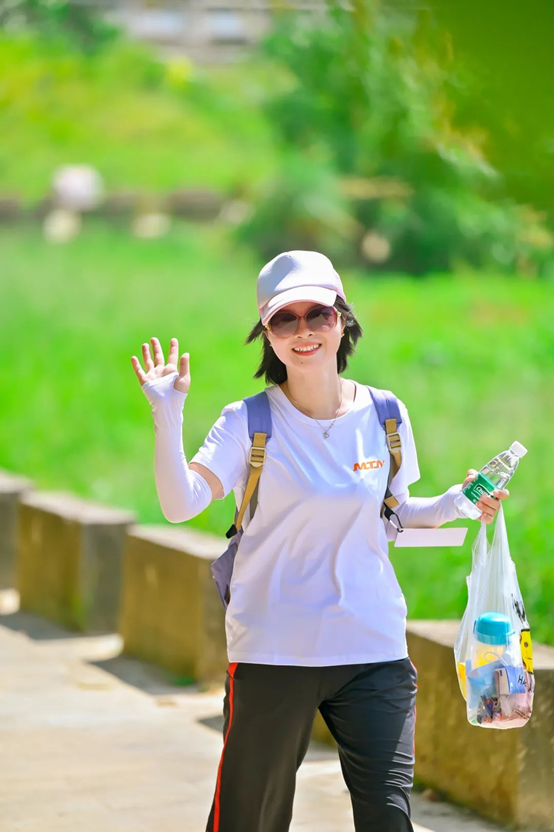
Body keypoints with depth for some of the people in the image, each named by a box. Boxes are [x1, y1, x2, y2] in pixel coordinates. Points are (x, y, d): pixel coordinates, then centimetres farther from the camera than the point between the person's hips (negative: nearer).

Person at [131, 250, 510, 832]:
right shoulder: (249, 423, -5)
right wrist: (167, 418, -28)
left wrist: (453, 505, 1)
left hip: (373, 647, 2)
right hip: (273, 651, -2)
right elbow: (181, 504, -18)